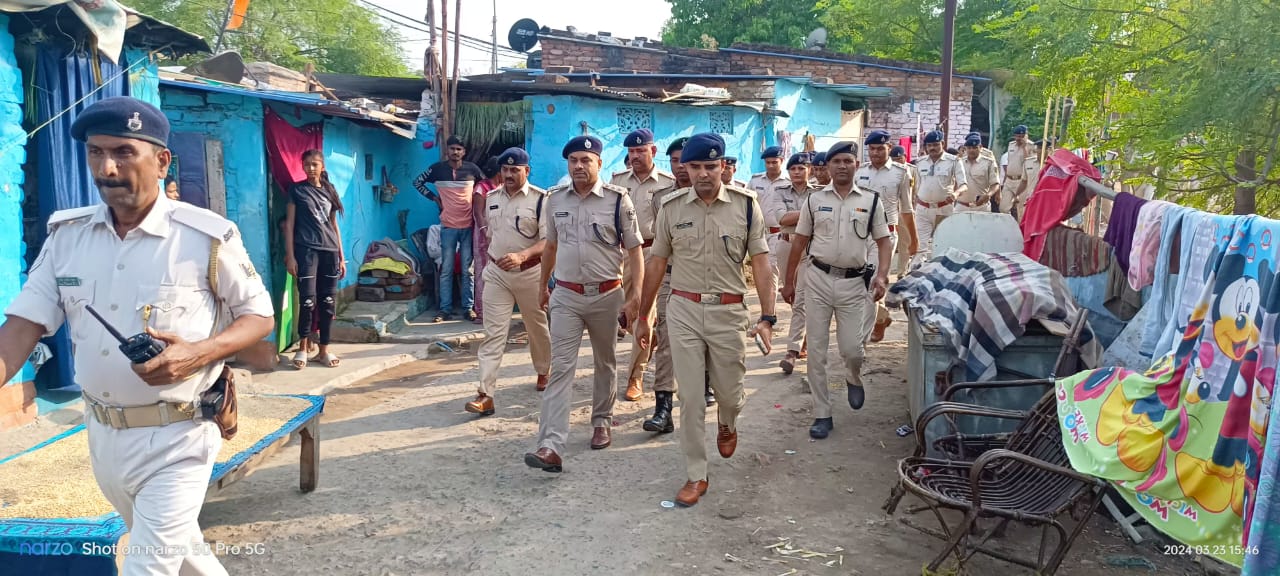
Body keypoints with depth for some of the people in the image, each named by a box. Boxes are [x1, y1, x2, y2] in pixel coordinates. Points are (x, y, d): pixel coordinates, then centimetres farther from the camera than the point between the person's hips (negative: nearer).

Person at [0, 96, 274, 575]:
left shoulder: (207, 237, -14)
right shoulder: (66, 234, 1)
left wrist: (198, 353, -24)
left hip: (176, 437, -5)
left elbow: (260, 316, -6)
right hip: (103, 434, 5)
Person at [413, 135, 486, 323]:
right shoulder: (438, 168, 1)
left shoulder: (472, 168, 1)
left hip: (468, 226, 0)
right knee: (446, 270, 3)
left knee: (467, 270, 4)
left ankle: (468, 307, 11)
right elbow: (417, 182, 14)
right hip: (448, 226, 0)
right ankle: (445, 309, 8)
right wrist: (434, 197, 6)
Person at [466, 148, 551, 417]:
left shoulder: (541, 199, -11)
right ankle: (485, 394, -7)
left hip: (529, 272, -3)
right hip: (496, 273, 3)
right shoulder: (491, 197, 6)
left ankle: (543, 372, 41)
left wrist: (521, 256, -33)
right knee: (493, 334, -4)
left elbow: (548, 241, -18)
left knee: (537, 327, 16)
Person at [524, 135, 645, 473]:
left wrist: (635, 297, -12)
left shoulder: (618, 200, -7)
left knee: (605, 363, 15)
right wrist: (543, 286, 22)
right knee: (560, 368, -6)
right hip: (566, 296, 2)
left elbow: (634, 250, -5)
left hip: (606, 295, -1)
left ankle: (602, 422, 36)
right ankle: (551, 447, -11)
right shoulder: (555, 199, 3)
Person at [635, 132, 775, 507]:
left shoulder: (745, 205, -3)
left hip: (729, 311, -1)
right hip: (683, 310, 1)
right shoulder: (671, 207, 1)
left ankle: (727, 424, 48)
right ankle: (696, 475, 16)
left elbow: (760, 263, -4)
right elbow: (657, 263, 8)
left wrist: (767, 318, -11)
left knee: (729, 391, 12)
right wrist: (642, 316, 11)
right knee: (690, 396, 3)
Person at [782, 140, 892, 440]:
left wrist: (882, 274, -12)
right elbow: (799, 242, 8)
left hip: (854, 282, -1)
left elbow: (883, 240, 4)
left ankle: (853, 379, 37)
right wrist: (788, 281, 8)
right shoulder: (814, 200, 4)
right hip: (818, 279, 1)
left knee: (852, 348, -1)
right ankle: (822, 415, 13)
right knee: (816, 351, 2)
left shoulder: (871, 201, 3)